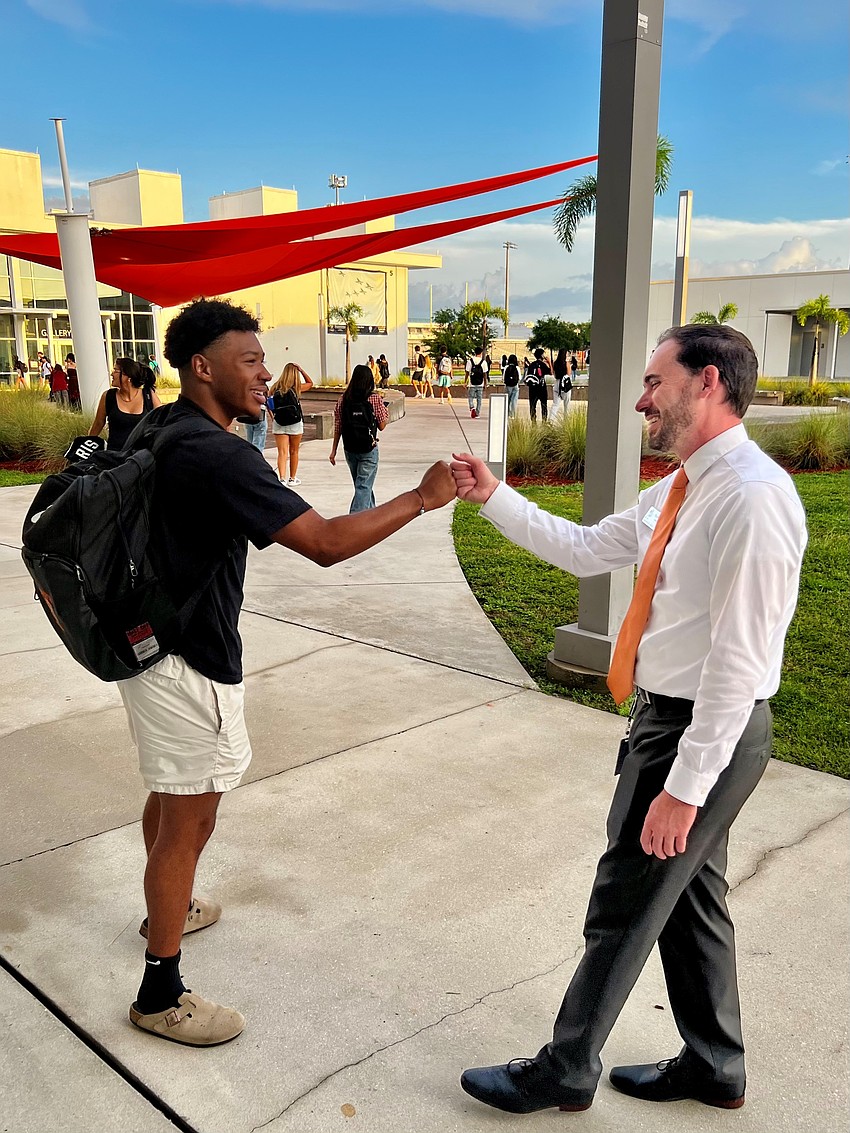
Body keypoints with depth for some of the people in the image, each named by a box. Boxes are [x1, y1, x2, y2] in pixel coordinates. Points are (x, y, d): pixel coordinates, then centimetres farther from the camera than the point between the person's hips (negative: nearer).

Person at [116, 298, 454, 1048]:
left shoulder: (154, 432, 3)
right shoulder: (218, 457, -26)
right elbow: (326, 543, -30)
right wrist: (422, 498, -22)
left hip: (149, 643, 10)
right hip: (191, 665, -10)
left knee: (170, 794, 27)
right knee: (189, 819, 3)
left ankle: (168, 906, 50)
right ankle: (161, 994, 17)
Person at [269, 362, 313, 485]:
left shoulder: (275, 388, -2)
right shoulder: (297, 388, -4)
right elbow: (310, 383, 14)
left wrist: (273, 417, 10)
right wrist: (301, 369, 6)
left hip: (278, 424, 1)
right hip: (295, 424, -1)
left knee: (282, 452, 0)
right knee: (294, 452, 13)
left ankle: (282, 478, -15)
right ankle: (292, 479, 24)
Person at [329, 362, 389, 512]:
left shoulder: (344, 399, 0)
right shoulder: (375, 399, -9)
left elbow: (337, 428, 0)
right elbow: (381, 426, -5)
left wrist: (333, 451, 6)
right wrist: (386, 414, 15)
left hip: (349, 449, 4)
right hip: (368, 449, -4)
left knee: (361, 484, 20)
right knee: (364, 486, -2)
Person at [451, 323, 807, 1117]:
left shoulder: (751, 497, -24)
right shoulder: (682, 488, 6)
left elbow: (740, 658, -26)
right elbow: (583, 550, 12)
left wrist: (685, 784, -23)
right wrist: (492, 497, 5)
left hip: (705, 731, -9)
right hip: (670, 716, 9)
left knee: (624, 905, 7)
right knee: (689, 896, 22)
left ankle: (563, 1073, 29)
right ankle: (714, 1068, 43)